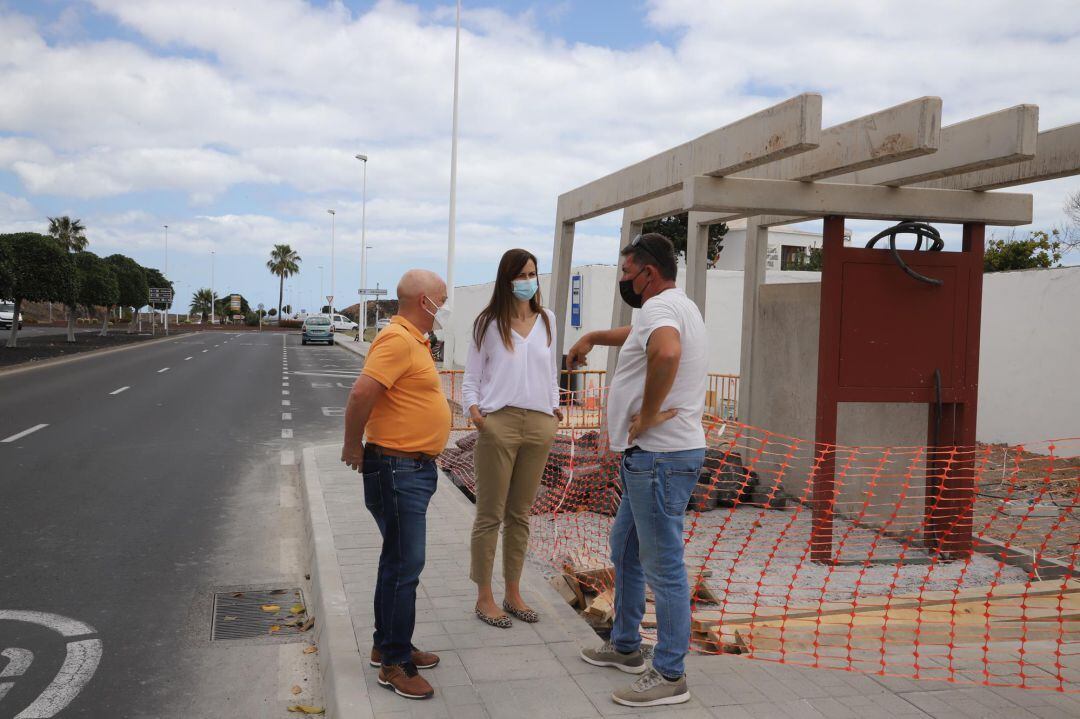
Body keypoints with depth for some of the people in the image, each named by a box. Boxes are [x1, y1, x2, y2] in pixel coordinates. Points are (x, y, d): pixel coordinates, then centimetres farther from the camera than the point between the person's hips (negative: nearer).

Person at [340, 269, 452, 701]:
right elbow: (361, 393, -28)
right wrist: (353, 446, -16)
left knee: (399, 561, 18)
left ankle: (389, 645, 31)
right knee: (405, 565, -4)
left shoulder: (414, 340, 14)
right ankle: (394, 664, 7)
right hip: (397, 469, -10)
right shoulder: (397, 340, -19)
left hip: (415, 468, 10)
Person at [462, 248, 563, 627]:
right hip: (499, 422, -4)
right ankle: (484, 597, 13)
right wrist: (473, 407, -13)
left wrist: (554, 408, 10)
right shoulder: (490, 323, 0)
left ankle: (513, 593, 23)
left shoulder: (546, 319, 12)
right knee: (490, 514, 2)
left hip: (539, 425, 4)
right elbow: (471, 376, 3)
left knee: (520, 514, 12)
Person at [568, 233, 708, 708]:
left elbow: (666, 352, -39)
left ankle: (669, 676, 9)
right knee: (625, 550, 22)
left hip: (659, 458, -11)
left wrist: (647, 415, -28)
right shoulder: (675, 307, 17)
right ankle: (625, 646, 36)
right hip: (650, 458, 11)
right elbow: (636, 334, 39)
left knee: (663, 567, -2)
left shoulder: (660, 306, -16)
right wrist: (592, 338, 47)